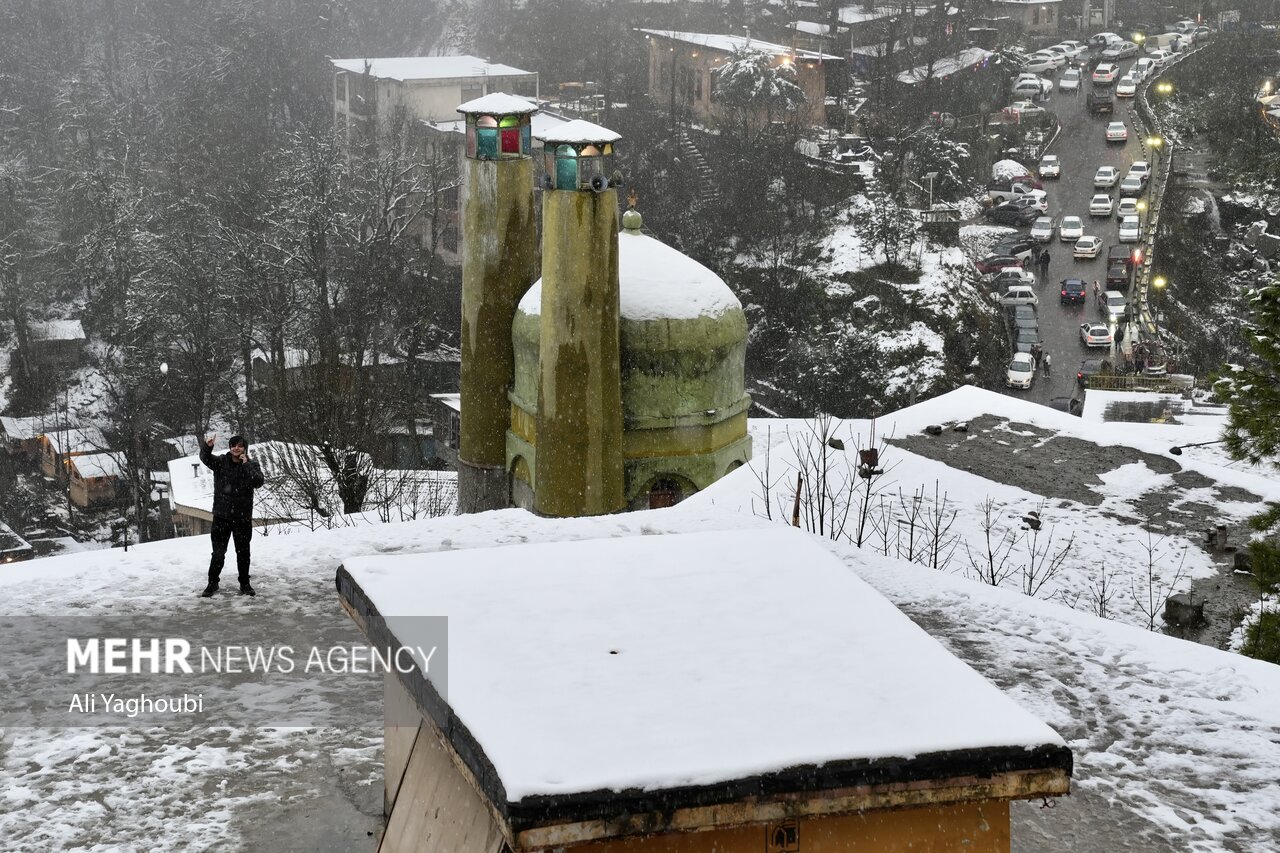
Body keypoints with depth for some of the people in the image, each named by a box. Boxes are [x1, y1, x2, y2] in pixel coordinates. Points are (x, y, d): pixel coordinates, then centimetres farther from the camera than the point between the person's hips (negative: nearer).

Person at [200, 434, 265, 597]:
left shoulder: (251, 465, -1)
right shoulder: (221, 462, -1)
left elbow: (259, 481, -16)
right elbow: (205, 458, -18)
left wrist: (246, 465, -22)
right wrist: (207, 446, -38)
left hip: (243, 516, 0)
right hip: (222, 516, 0)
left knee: (243, 552, 11)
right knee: (218, 552, 3)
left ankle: (245, 584, 22)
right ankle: (213, 583, 16)